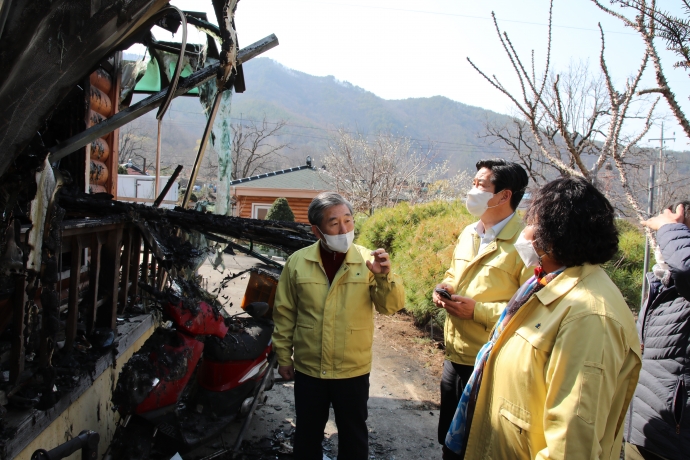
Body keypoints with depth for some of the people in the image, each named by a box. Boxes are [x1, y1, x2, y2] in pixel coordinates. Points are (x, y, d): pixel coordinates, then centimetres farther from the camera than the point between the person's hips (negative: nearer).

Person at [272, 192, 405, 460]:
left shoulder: (368, 261, -8)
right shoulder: (297, 262, -6)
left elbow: (391, 306, -13)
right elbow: (285, 314, 2)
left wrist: (384, 276, -31)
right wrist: (284, 357, 5)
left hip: (353, 371, -1)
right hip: (307, 370, 1)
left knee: (353, 436, 17)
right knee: (307, 435, 20)